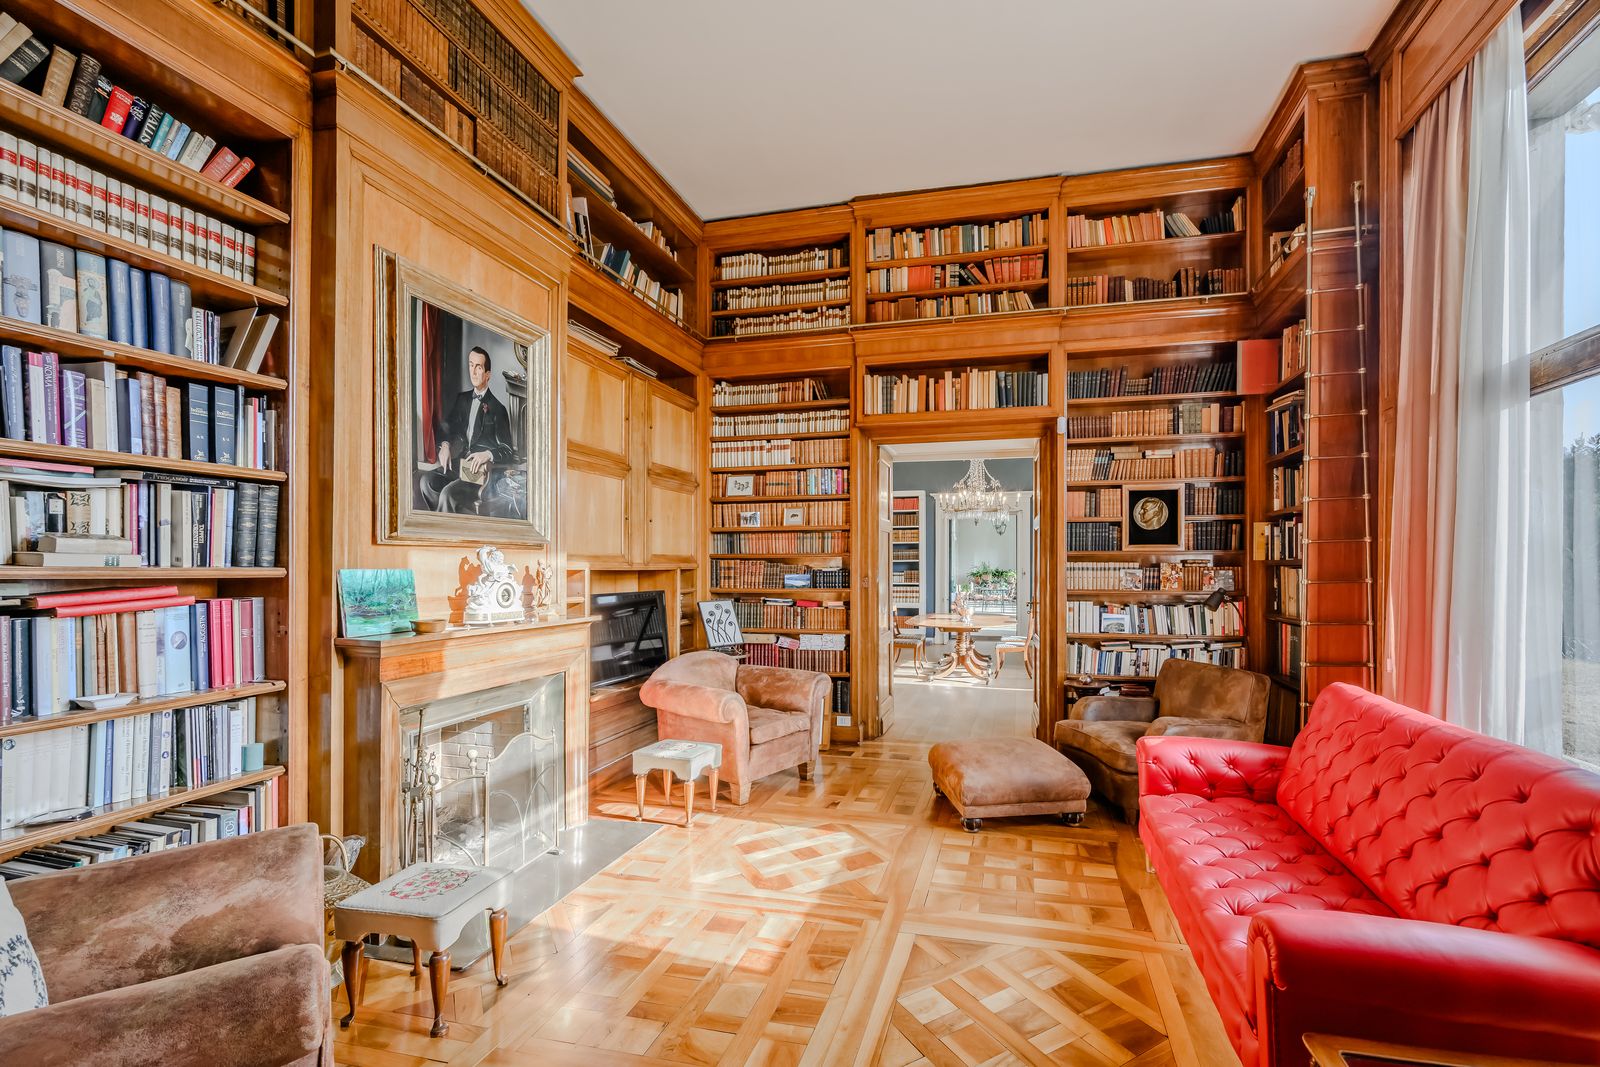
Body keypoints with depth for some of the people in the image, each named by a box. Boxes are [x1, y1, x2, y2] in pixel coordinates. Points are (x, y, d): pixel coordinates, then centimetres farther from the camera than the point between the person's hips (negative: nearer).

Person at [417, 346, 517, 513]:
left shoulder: (497, 408, -3)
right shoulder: (462, 398, 17)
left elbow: (508, 450, -6)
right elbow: (447, 425, 18)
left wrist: (488, 454, -25)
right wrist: (445, 445, -3)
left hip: (481, 471, -6)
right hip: (459, 463, 6)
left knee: (448, 493, -28)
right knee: (425, 480, -18)